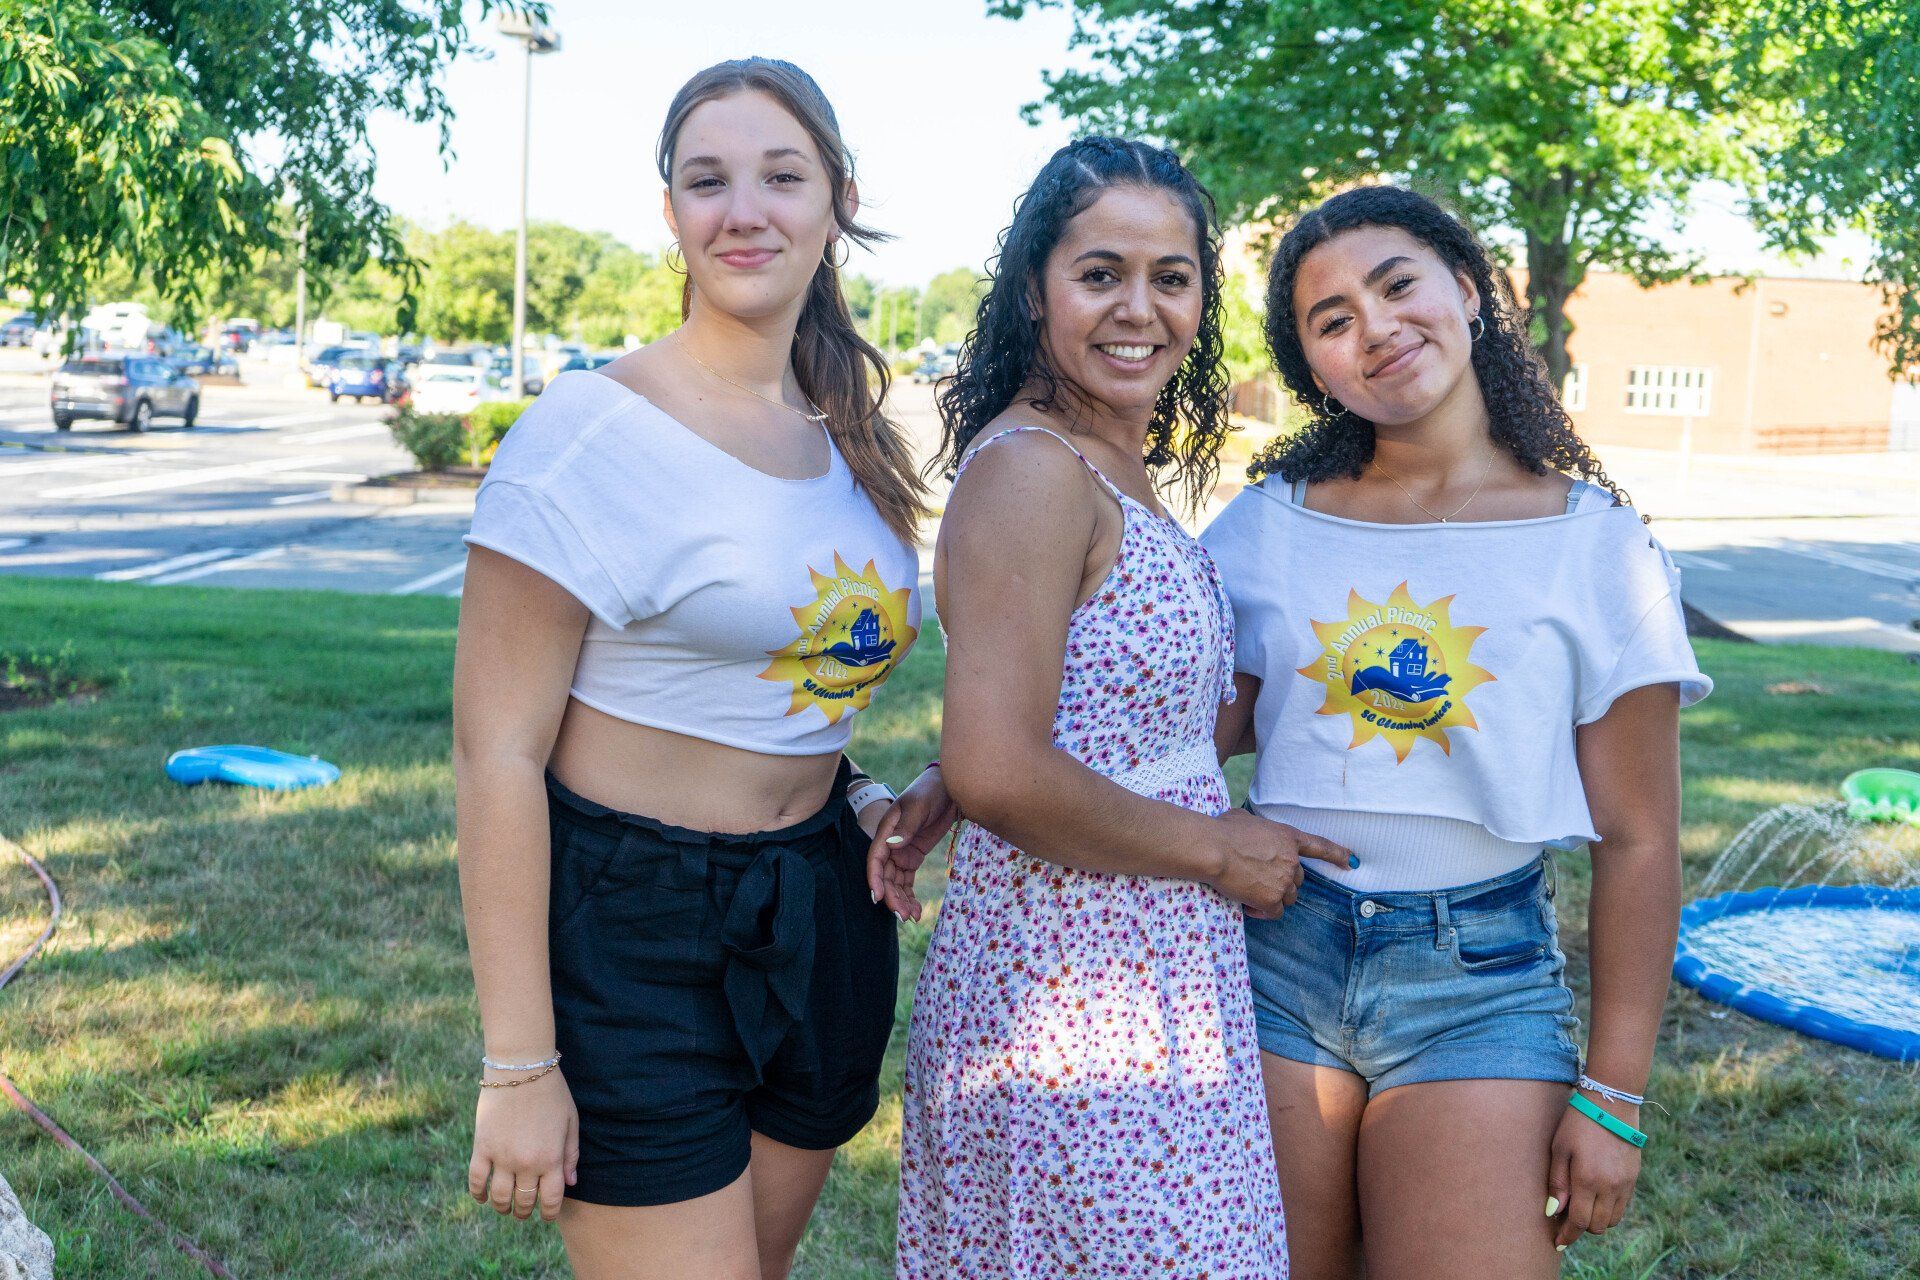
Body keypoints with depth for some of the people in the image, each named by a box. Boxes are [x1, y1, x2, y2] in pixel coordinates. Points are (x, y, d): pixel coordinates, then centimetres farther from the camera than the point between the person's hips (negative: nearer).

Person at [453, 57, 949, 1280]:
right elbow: (497, 751, -16)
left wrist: (865, 804, 0)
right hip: (633, 937, -7)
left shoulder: (852, 437, 7)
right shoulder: (595, 428, -14)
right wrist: (520, 1065, -17)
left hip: (820, 920, 7)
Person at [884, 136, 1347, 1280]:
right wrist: (1218, 850, -13)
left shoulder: (1122, 470, 12)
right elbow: (995, 773, -24)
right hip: (1075, 1001, -9)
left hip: (1155, 969, 9)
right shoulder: (1030, 467, -17)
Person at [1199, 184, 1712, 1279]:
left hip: (1481, 977, -2)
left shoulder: (1596, 546, -4)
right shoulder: (1268, 524, 3)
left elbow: (1638, 844, -2)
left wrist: (1613, 1096, -2)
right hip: (1275, 954, 2)